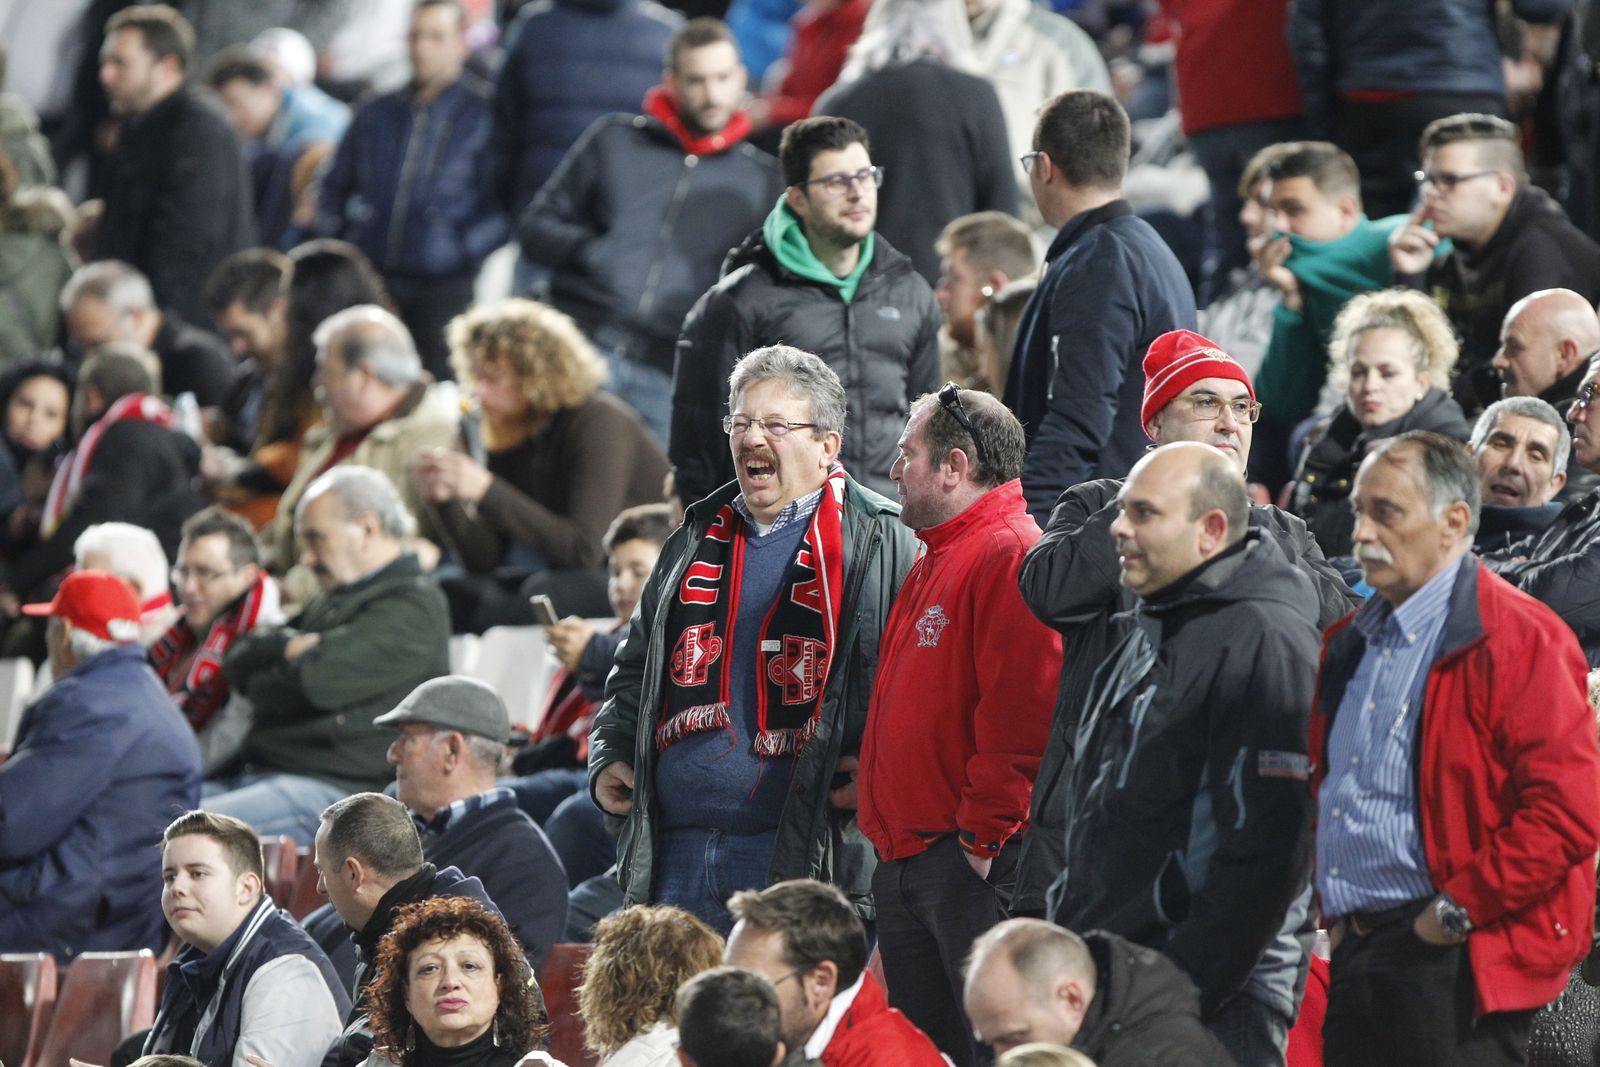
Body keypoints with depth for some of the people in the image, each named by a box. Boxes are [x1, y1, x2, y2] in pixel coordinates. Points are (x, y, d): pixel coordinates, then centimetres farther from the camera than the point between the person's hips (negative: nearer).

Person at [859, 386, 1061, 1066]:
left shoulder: (1012, 557, -13)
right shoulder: (933, 563, 21)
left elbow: (1021, 714, -21)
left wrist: (983, 836, -20)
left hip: (972, 863, -11)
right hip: (903, 861, 11)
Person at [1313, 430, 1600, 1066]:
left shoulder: (1518, 640, -10)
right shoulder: (1349, 644, 17)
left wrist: (1458, 911, -16)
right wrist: (1335, 912, 16)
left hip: (1456, 964, -8)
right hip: (1354, 959, 8)